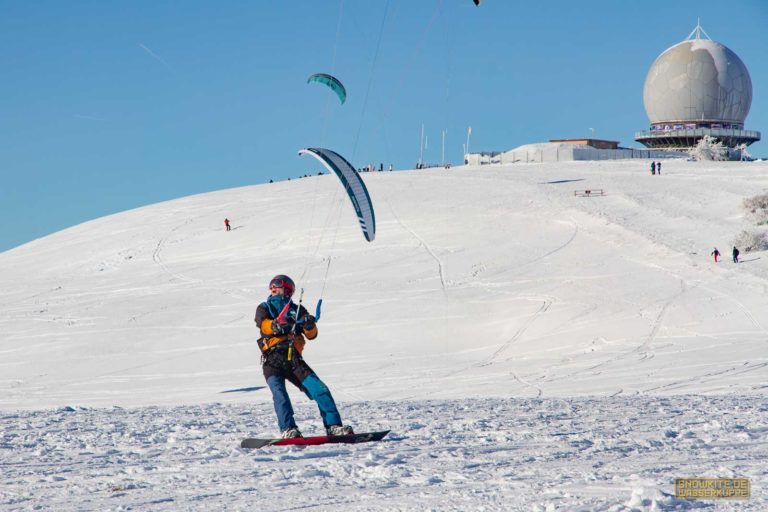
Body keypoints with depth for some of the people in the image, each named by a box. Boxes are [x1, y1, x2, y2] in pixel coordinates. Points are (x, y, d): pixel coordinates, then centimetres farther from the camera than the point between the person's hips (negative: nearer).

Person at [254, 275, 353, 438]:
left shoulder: (297, 310, 22)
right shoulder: (264, 308, 20)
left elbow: (311, 335, 9)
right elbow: (263, 324, -4)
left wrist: (309, 325, -15)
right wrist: (275, 326, -27)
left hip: (294, 359, 2)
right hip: (272, 361, -2)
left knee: (320, 389, -13)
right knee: (279, 393, -25)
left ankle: (333, 426, -14)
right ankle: (288, 430, -34)